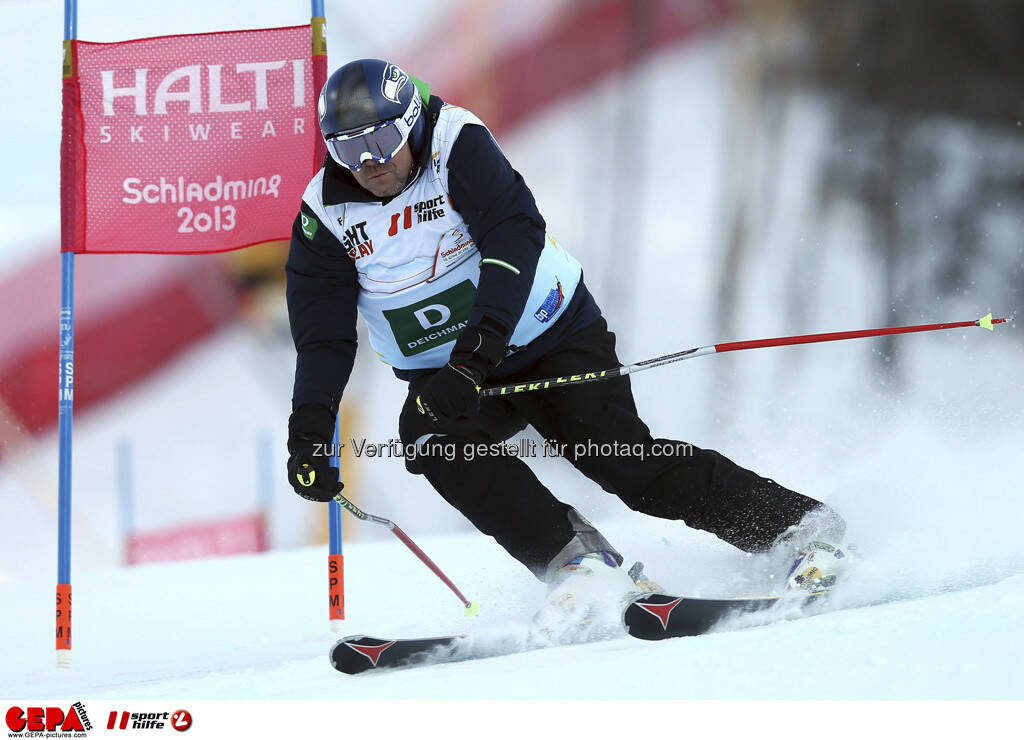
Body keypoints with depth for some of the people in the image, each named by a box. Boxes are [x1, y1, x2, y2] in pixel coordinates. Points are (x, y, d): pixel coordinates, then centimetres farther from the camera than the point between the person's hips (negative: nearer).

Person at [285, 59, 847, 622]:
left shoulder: (457, 144, -19)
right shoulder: (325, 215, -8)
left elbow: (515, 238, -29)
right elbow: (322, 336, -8)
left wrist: (474, 354, -40)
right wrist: (308, 433, -23)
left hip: (552, 337, -4)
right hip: (444, 372, 4)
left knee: (623, 460, -17)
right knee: (429, 437, -28)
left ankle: (802, 526, -5)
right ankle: (574, 560, -28)